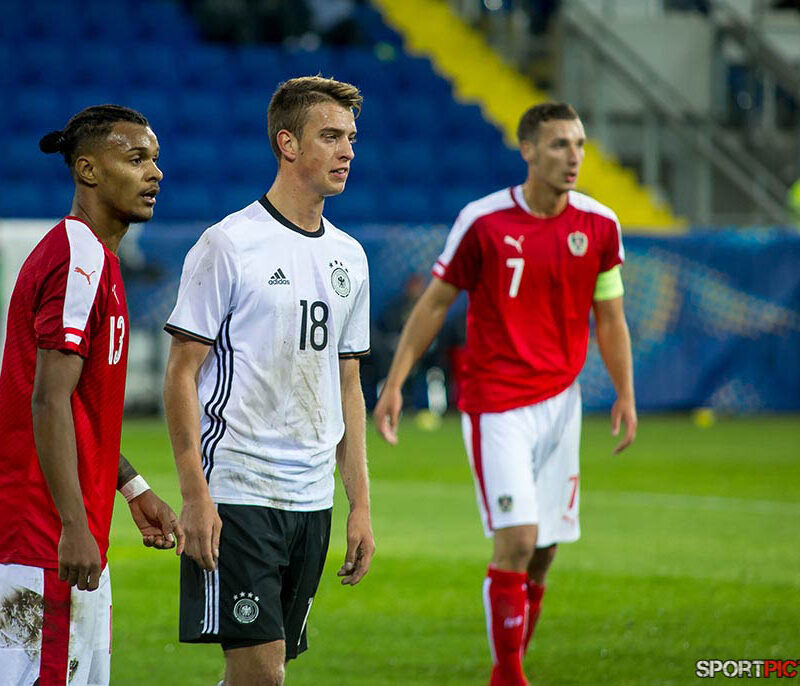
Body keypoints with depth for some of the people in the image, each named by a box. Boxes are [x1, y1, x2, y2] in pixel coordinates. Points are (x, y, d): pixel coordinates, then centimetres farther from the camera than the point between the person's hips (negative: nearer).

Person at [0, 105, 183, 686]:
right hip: (48, 537, -11)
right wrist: (74, 527, -25)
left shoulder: (93, 258, 18)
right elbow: (48, 401, -21)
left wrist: (134, 489, 22)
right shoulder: (79, 260, -14)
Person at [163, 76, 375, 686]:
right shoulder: (228, 245, -7)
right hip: (236, 494, -6)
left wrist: (360, 504, 13)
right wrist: (195, 495, -15)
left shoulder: (349, 258, 13)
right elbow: (182, 373, -8)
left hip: (312, 499, 6)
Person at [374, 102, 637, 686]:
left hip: (561, 402, 4)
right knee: (517, 539, -15)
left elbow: (610, 319, 12)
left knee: (545, 550, 6)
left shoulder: (599, 225, 2)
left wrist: (626, 394, 4)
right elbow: (434, 305, -1)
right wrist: (394, 384, -4)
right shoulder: (483, 221, -9)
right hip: (496, 403, -4)